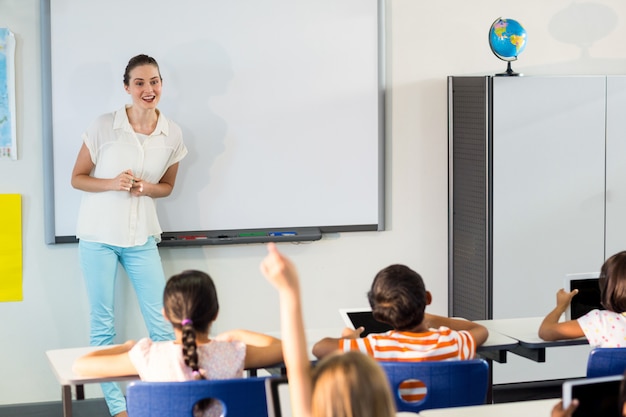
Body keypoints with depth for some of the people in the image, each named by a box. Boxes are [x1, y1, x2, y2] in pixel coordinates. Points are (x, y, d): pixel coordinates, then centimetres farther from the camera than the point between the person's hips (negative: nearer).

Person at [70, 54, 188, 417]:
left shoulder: (172, 134, -1)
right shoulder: (105, 126, -9)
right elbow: (77, 178, -1)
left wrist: (145, 188, -10)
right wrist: (112, 184, -19)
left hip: (142, 236, 2)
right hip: (99, 234, -2)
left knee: (162, 322, 1)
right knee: (103, 323, 4)